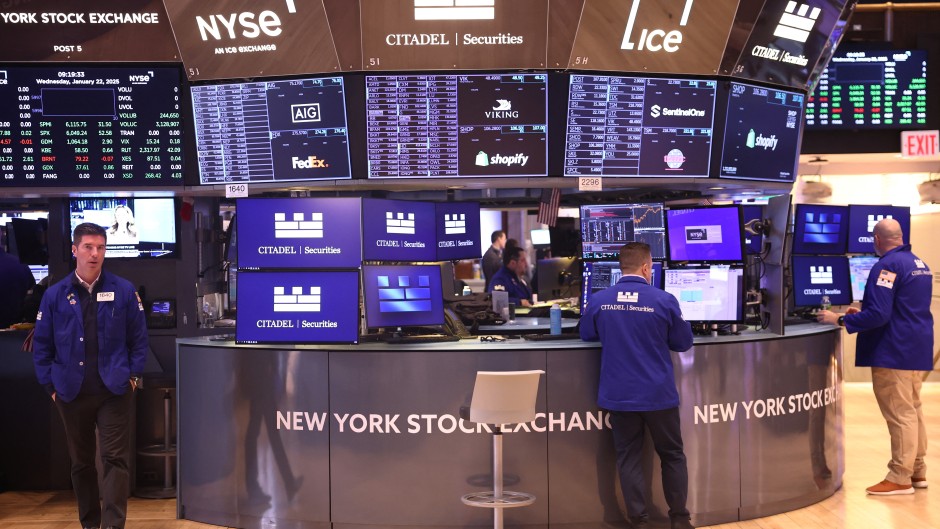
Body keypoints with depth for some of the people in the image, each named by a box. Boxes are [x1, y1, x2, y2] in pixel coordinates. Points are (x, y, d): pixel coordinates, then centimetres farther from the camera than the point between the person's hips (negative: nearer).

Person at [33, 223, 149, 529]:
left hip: (114, 391, -2)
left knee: (115, 459, -2)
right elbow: (42, 345, 5)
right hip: (72, 393, 2)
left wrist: (134, 375, -3)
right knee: (81, 462, 14)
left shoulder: (124, 291, -3)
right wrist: (51, 385, 1)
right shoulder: (55, 295, 0)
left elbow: (139, 338, 3)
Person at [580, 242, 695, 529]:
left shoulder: (598, 300, -5)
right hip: (658, 394, -1)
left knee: (629, 458, 11)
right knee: (672, 455, 16)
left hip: (618, 395, 1)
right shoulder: (664, 300, -10)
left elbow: (587, 335, 12)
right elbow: (684, 342, 2)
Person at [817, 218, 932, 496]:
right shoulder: (919, 263, 13)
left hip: (895, 351, -10)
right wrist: (861, 314, 22)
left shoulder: (888, 265, -18)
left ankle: (900, 478, 4)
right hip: (917, 348, 10)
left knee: (899, 414, -3)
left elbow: (878, 315, -24)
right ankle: (917, 471, 26)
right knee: (912, 410, 17)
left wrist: (840, 320, -14)